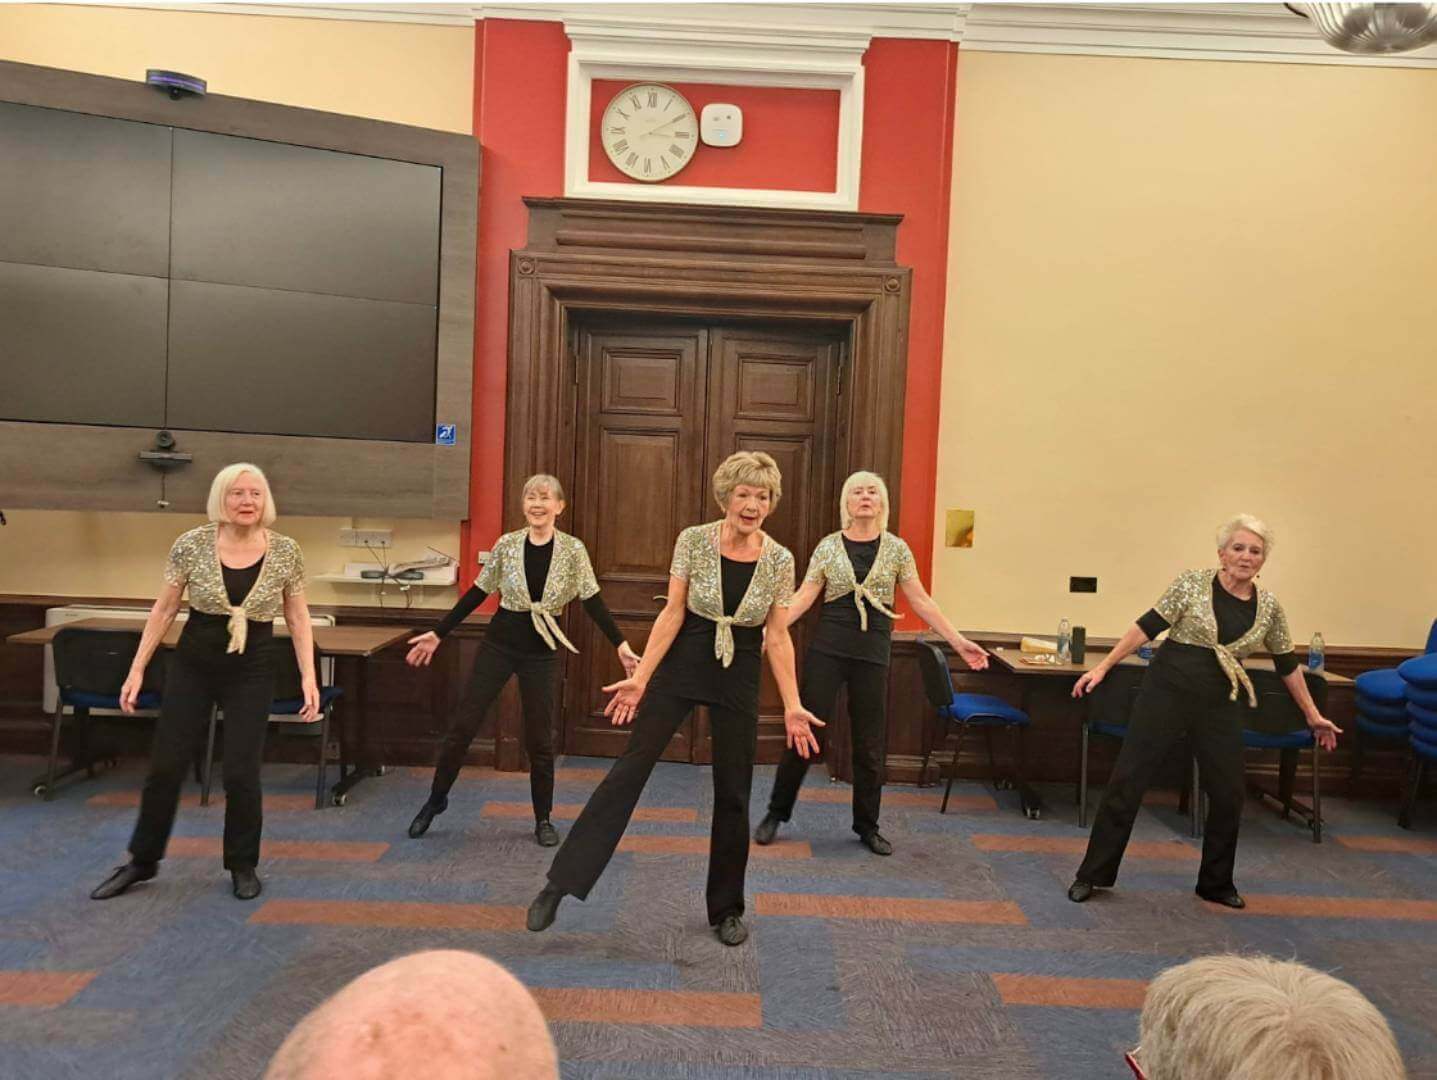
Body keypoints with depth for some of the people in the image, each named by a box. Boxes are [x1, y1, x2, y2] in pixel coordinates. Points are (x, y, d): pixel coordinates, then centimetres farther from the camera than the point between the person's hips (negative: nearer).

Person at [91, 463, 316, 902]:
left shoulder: (286, 552, -8)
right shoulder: (191, 544, -7)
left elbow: (298, 619, -1)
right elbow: (164, 610, 2)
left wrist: (308, 676, -8)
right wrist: (137, 668, 1)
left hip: (252, 673, -1)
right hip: (192, 667, 1)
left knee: (241, 773, 0)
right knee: (165, 766, 9)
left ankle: (243, 865, 22)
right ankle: (142, 860, 31)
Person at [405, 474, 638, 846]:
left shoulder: (573, 549, -6)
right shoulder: (506, 544, -3)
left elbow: (592, 601, -4)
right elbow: (477, 594, 3)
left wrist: (620, 644, -11)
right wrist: (438, 634, 3)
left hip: (541, 652, -1)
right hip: (498, 644, 1)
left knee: (539, 738, 7)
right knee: (463, 723, 5)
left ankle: (543, 819, 25)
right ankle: (436, 798, 27)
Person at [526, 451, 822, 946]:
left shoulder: (779, 559, -5)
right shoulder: (692, 540, -8)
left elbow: (778, 636, -1)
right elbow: (673, 614, -7)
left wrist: (792, 705, -5)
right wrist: (640, 677, -13)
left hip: (740, 675, 1)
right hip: (682, 665, -1)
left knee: (733, 793, 7)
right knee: (629, 769, -4)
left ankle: (727, 909, 26)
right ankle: (560, 884, 5)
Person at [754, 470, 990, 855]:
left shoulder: (896, 548, 4)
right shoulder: (829, 545, 2)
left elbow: (921, 601, 5)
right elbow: (804, 596, -2)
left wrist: (959, 642, 0)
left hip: (873, 653, 1)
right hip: (827, 649, -1)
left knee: (869, 743, 8)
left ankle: (867, 826, 25)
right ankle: (776, 813, 19)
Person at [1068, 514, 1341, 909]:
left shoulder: (1269, 607, 4)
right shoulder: (1192, 583, -6)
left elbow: (1287, 664, 14)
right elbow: (1148, 626, -5)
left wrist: (1312, 714, 20)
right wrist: (1104, 666, -8)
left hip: (1219, 705, 4)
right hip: (1166, 691, -3)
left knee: (1228, 793, 8)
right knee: (1128, 779, -3)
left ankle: (1216, 883, 30)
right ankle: (1093, 874, 8)